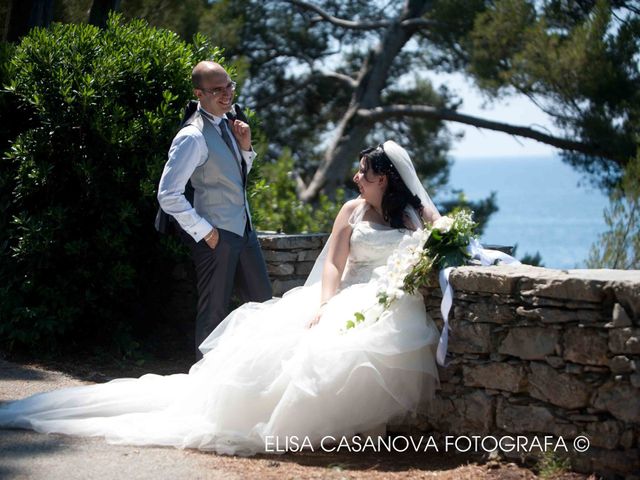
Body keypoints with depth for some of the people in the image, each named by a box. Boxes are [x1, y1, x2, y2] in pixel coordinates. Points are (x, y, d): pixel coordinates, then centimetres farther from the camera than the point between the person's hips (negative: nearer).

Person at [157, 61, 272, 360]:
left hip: (243, 229, 9)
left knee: (262, 302, 16)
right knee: (214, 312, 2)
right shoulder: (193, 137, -19)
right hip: (216, 234, -9)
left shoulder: (226, 124, 8)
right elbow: (168, 195, -22)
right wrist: (204, 231, -17)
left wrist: (245, 146, 3)